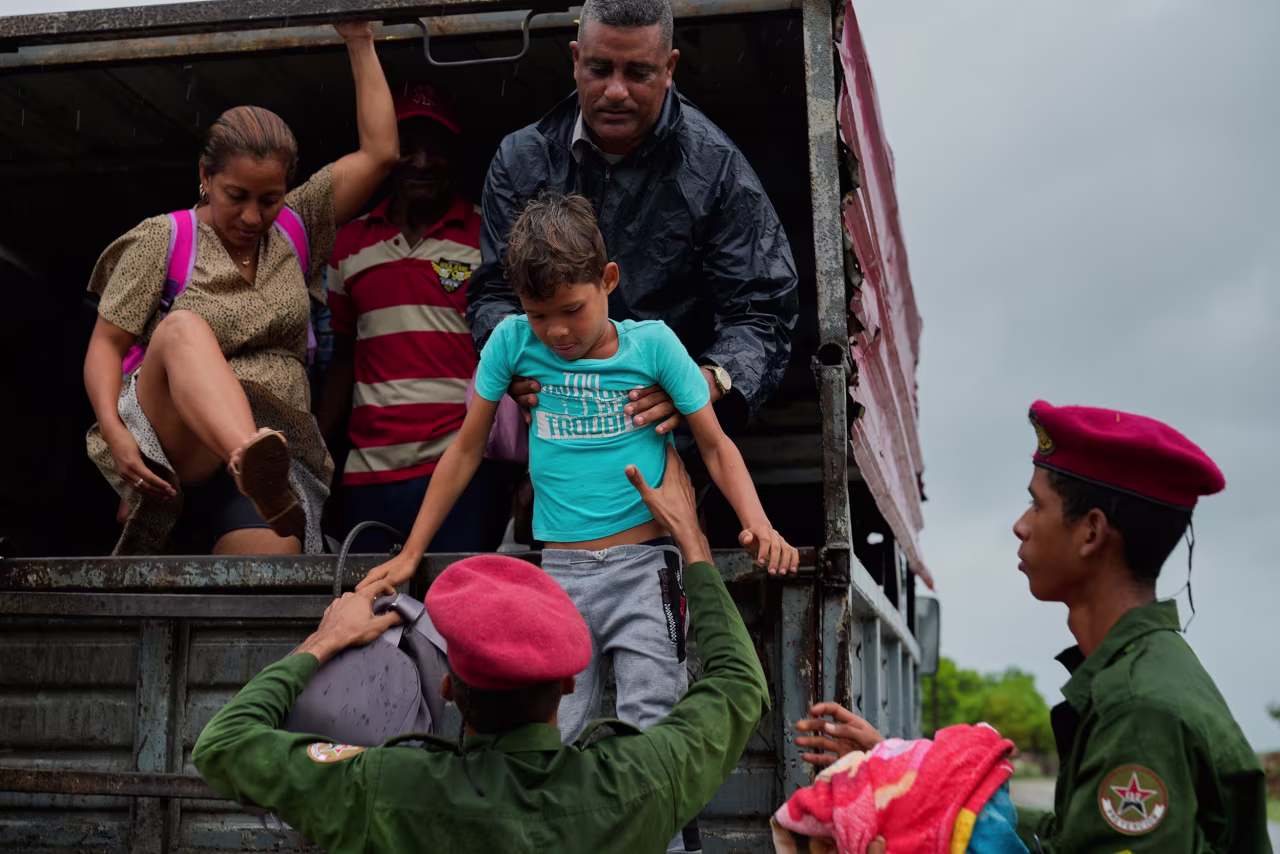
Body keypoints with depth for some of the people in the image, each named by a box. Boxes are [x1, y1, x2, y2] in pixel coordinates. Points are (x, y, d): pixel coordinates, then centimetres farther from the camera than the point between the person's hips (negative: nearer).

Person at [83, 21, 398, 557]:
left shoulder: (295, 227, 15)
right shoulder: (162, 240, 5)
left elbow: (379, 153, 10)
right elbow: (106, 344, 2)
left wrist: (361, 45, 8)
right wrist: (114, 432, -15)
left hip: (271, 446, 3)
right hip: (168, 444, -3)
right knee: (184, 328, -36)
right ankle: (255, 464, -60)